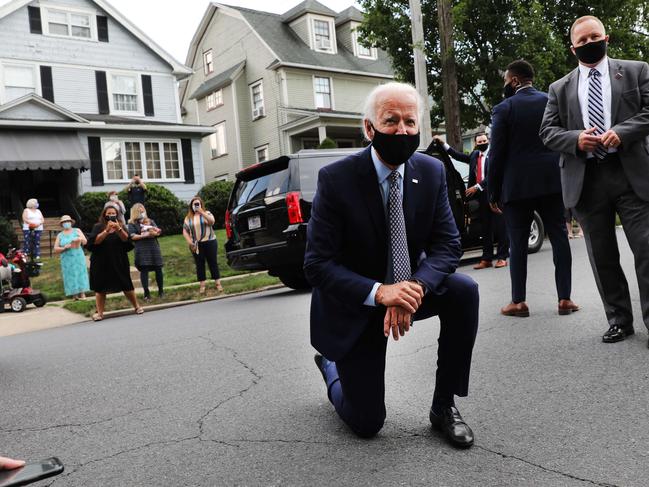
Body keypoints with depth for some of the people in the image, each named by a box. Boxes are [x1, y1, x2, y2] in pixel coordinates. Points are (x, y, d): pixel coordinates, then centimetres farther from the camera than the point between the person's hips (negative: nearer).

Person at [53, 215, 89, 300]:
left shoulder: (77, 231, 7)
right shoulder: (60, 235, 9)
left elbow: (85, 242, 0)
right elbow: (55, 249, 6)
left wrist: (80, 239, -22)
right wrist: (64, 248, -12)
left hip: (78, 257, -1)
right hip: (67, 259, 1)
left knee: (80, 273, -3)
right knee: (70, 275, -3)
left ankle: (82, 293, -1)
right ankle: (74, 294, -2)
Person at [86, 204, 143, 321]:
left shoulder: (121, 226, 6)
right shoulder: (98, 227, 1)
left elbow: (126, 239, -10)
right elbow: (95, 241, -14)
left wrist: (118, 229, -25)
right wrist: (107, 230, -24)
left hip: (119, 262, 1)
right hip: (102, 262, -1)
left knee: (126, 286, 6)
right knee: (100, 288, -2)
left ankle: (137, 306, 20)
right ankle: (100, 313, 3)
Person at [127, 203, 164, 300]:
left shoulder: (150, 221, 16)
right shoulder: (132, 223, 6)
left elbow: (158, 232, 7)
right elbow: (132, 236, -7)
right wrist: (145, 235, -15)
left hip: (154, 248, 3)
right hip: (141, 250, -3)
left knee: (158, 269, 2)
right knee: (144, 270, -8)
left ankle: (161, 290, 15)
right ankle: (146, 293, -4)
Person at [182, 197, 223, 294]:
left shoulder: (207, 213, 5)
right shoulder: (188, 218, 9)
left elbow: (212, 221, -16)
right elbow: (185, 231, 5)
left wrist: (201, 212, -22)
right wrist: (190, 243, -7)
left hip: (209, 242, -1)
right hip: (196, 245, 1)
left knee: (213, 263, 1)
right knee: (199, 264, 2)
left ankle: (218, 283, 6)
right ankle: (202, 285, 6)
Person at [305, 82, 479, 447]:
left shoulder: (432, 171, -9)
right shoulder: (336, 179, -21)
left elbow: (448, 244, -10)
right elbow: (318, 265, -23)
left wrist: (416, 286, -31)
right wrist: (379, 293, -37)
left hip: (407, 289, 4)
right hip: (353, 305, -3)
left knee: (464, 290, -26)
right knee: (367, 424, 1)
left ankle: (444, 405, -6)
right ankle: (331, 366, 36)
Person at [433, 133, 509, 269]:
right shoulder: (474, 155, 15)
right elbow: (459, 156, 20)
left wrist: (477, 187, -16)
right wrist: (443, 144, 16)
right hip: (482, 196, 6)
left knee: (500, 227, -2)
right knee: (485, 229, 9)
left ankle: (502, 258, 4)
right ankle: (486, 259, 14)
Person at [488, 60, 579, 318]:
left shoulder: (503, 108, -4)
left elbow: (497, 154, -6)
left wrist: (493, 192, 0)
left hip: (517, 185, -3)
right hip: (553, 181, 3)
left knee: (518, 244, 3)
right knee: (559, 238, 6)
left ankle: (518, 301, 5)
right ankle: (564, 298, 7)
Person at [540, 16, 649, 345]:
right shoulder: (560, 88, 15)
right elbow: (547, 131, 8)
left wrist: (621, 132, -15)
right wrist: (576, 139, -11)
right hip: (585, 180, 2)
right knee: (602, 256, 7)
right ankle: (619, 320, 19)